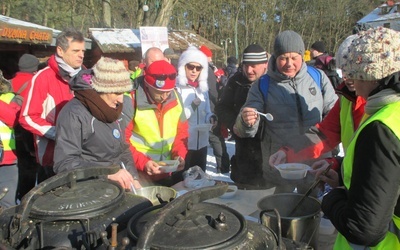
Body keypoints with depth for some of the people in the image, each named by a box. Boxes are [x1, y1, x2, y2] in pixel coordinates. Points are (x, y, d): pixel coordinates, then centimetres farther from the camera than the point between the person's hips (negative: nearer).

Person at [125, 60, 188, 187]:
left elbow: (181, 131, 9)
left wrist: (180, 154, -6)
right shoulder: (130, 101, -15)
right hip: (140, 171, -5)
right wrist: (142, 162, -22)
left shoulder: (175, 97, -1)